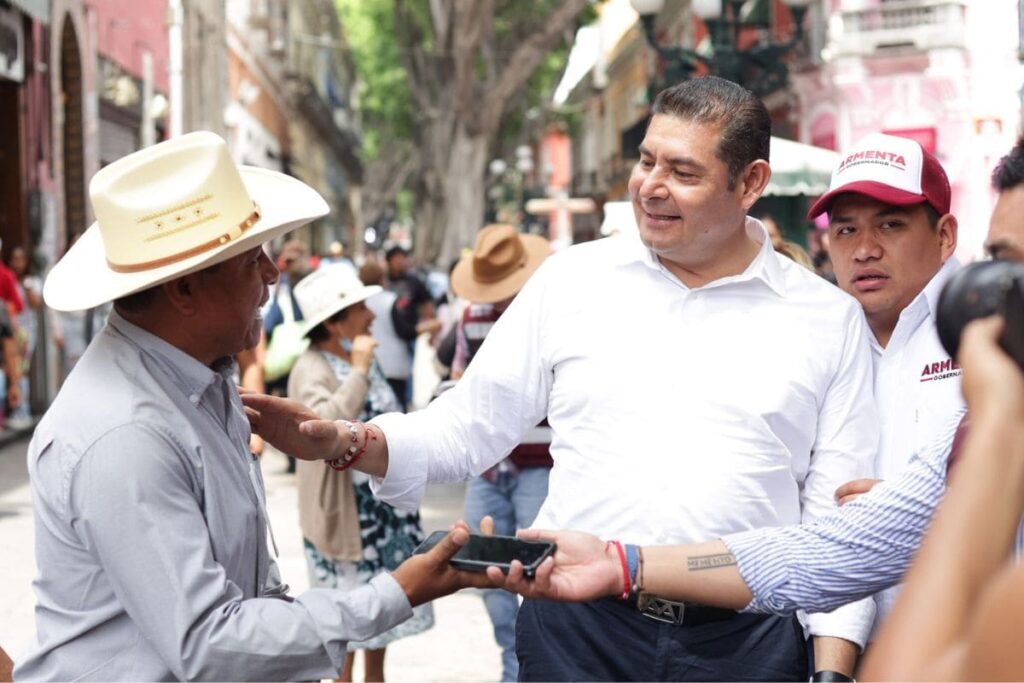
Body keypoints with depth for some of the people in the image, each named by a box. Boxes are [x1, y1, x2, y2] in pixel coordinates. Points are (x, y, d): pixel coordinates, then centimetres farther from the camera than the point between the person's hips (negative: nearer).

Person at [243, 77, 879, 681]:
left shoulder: (830, 320, 3)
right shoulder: (572, 279, 5)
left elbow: (837, 519, 3)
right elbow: (473, 424, 7)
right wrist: (348, 443, -9)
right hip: (576, 630, 1)